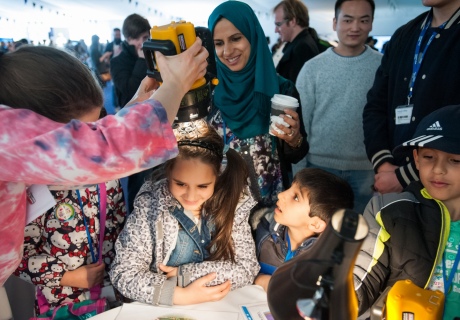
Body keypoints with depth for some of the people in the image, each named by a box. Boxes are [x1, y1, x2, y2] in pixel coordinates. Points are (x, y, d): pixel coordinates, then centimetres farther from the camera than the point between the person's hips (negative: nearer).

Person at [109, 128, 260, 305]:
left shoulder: (233, 203, -10)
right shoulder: (149, 207, -15)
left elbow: (247, 268, -9)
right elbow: (124, 273, -14)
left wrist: (184, 275, -16)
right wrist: (181, 295, -24)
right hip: (162, 309, -1)